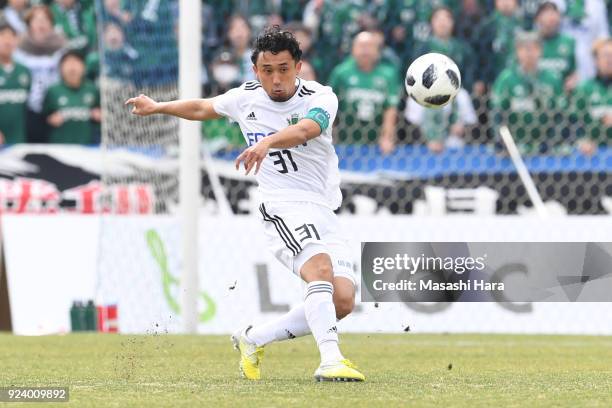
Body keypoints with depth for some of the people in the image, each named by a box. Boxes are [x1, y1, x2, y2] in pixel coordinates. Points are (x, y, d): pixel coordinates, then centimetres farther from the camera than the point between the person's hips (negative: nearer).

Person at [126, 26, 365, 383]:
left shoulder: (322, 98, -6)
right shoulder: (245, 98, 4)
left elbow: (305, 129, -31)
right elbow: (203, 108, 28)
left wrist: (267, 143, -49)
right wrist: (157, 107, 37)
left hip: (325, 213, 2)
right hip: (285, 208, -2)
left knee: (343, 302, -10)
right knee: (321, 269, -31)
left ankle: (254, 340, 9)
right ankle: (331, 361, -47)